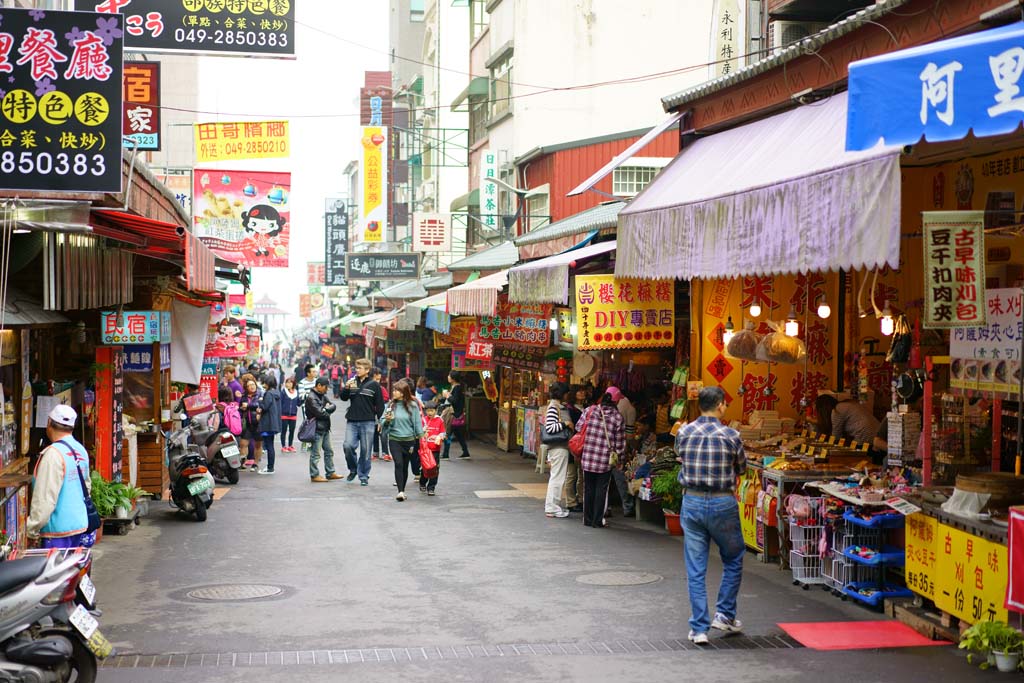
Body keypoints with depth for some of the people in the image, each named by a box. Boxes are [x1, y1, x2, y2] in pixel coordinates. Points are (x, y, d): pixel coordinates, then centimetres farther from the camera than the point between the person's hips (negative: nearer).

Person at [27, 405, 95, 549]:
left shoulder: (54, 454, -17)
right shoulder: (81, 450, 8)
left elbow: (45, 497, -20)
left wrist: (32, 528, -13)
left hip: (58, 530, -8)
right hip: (80, 524, 8)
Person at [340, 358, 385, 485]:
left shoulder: (374, 385, -1)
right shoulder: (352, 382, 8)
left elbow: (380, 404, 2)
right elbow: (343, 398, 8)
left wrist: (379, 420, -3)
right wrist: (346, 388, -10)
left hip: (368, 423, -2)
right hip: (352, 422, 2)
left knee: (365, 451, 1)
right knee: (348, 446, -10)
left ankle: (364, 476, 13)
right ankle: (353, 469, 14)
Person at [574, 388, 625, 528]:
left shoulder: (589, 411, -2)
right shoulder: (618, 417, -5)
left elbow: (578, 427, 4)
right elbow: (620, 442, -2)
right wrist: (617, 452, 17)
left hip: (587, 457, 2)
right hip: (606, 460, -2)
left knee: (588, 488, 13)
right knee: (601, 489, 8)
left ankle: (588, 519, 20)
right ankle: (597, 521, 11)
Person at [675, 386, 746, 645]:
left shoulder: (683, 433, -2)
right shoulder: (731, 436, -9)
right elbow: (741, 468, 5)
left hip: (692, 502, 2)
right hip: (722, 504, -2)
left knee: (695, 570, 7)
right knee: (733, 560, 20)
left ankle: (699, 628, 7)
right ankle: (725, 614, 21)